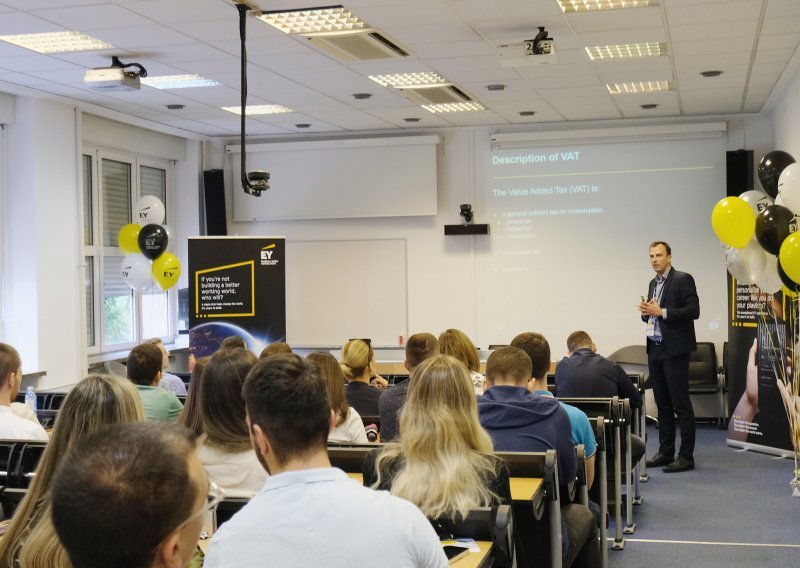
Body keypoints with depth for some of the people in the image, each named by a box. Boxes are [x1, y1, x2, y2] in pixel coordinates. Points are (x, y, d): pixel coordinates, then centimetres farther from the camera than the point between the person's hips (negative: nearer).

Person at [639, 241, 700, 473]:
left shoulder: (683, 279, -7)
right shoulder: (653, 283, 17)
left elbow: (693, 311, -16)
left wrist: (661, 312, -19)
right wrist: (646, 312, -1)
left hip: (674, 350, -8)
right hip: (655, 349, 8)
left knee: (681, 404, -5)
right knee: (662, 404, 11)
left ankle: (686, 456, -1)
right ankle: (665, 452, 18)